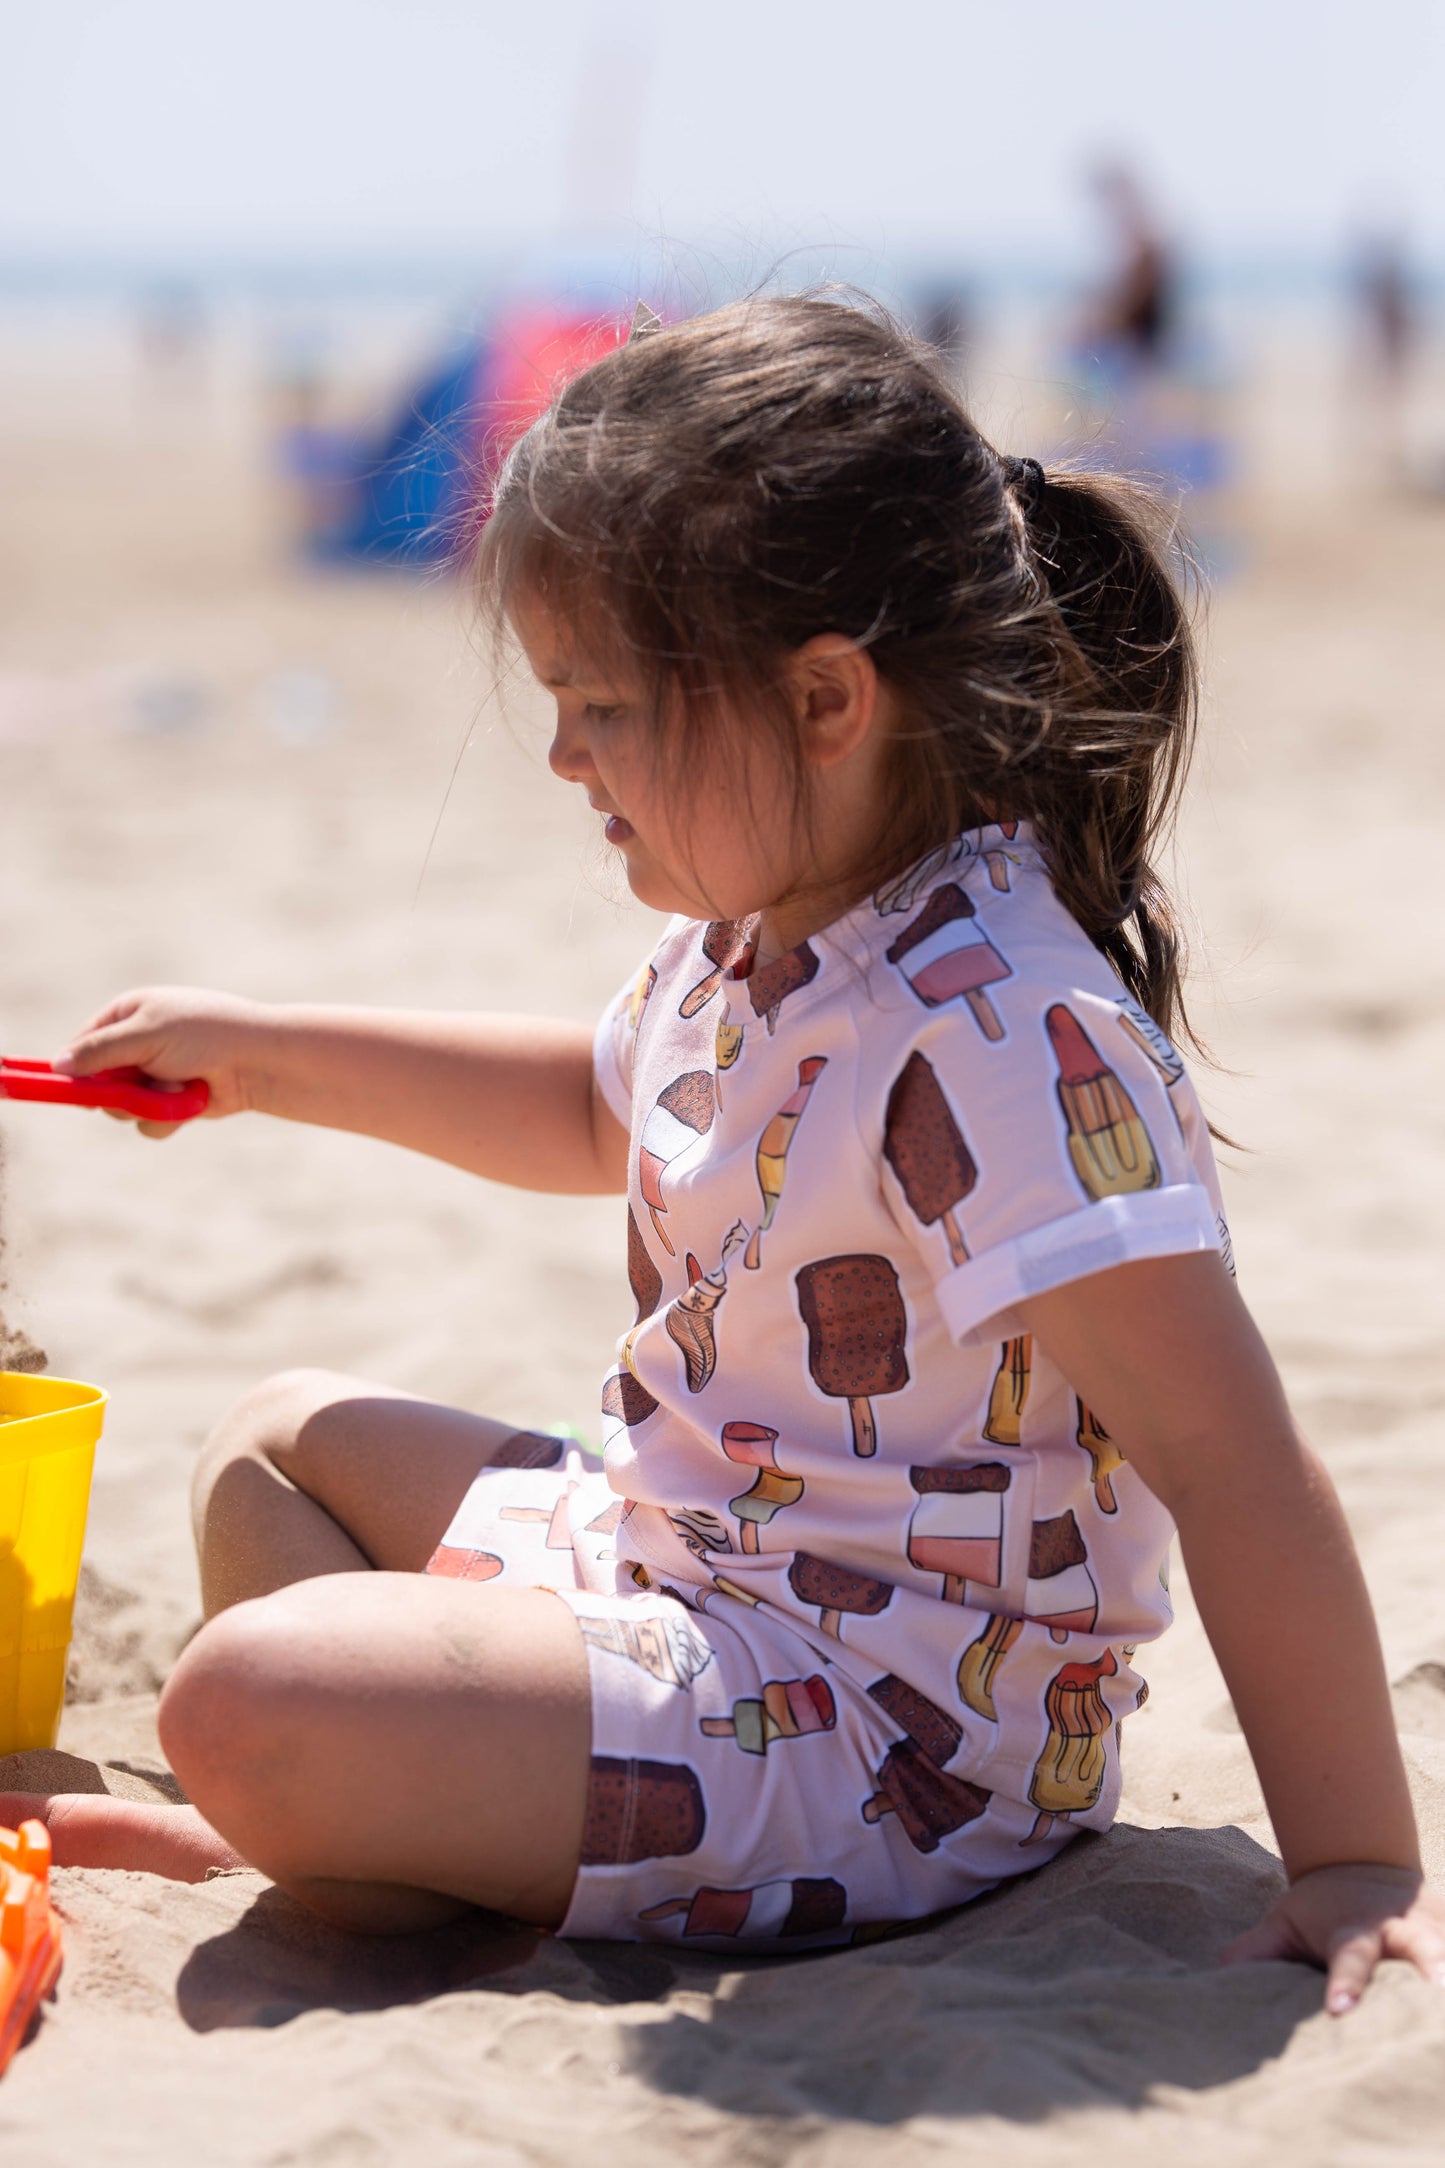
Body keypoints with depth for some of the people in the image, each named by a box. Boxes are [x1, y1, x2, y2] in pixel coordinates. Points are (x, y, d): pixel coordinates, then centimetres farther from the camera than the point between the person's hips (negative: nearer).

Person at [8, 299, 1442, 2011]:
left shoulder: (1005, 1042, -29)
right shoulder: (752, 936, 3)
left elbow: (1231, 1462, -29)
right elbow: (599, 1109, 27)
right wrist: (270, 1057, 28)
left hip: (889, 1739, -10)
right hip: (671, 1546, 10)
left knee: (243, 1705, -24)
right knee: (282, 1438, 24)